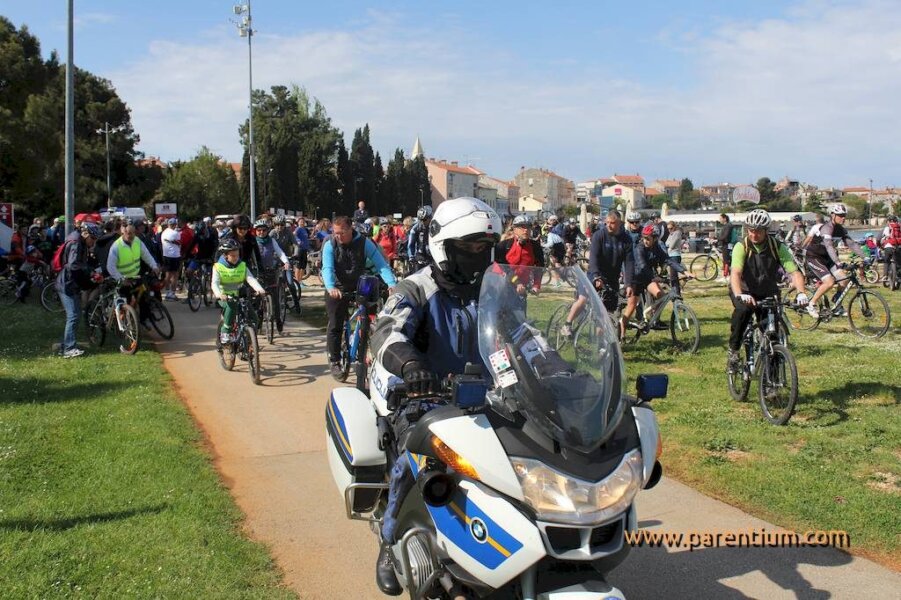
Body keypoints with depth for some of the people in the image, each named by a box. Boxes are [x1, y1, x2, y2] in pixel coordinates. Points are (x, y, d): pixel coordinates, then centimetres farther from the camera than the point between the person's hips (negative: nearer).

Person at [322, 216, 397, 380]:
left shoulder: (364, 243, -13)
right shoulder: (330, 245, -12)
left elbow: (381, 264, -21)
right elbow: (327, 268, -25)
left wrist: (392, 283, -37)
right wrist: (330, 287, -46)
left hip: (360, 286, 1)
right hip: (337, 289, -1)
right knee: (335, 326, -5)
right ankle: (334, 362, 6)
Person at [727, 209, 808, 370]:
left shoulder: (778, 247, -14)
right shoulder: (741, 247, -19)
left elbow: (795, 272, -21)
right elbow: (735, 273, -33)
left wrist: (801, 293, -40)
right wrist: (740, 295, -52)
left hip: (768, 292, 2)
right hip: (745, 291, -2)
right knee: (743, 310, -34)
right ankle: (733, 351, -19)